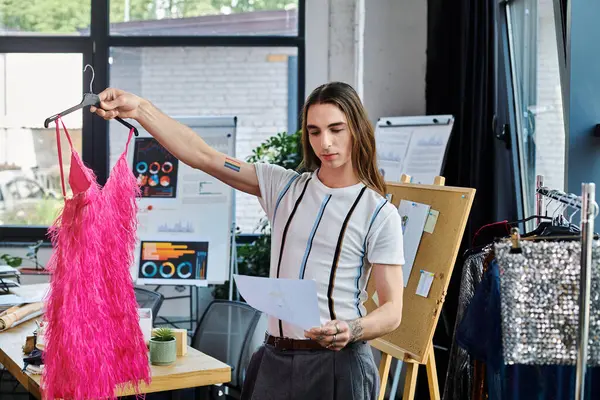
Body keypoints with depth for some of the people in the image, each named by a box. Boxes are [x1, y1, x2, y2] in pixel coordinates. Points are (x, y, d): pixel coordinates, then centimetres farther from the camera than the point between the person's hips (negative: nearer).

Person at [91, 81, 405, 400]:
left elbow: (392, 310, -7)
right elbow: (201, 155, 1)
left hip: (338, 363, -4)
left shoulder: (379, 213, -6)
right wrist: (139, 109, -7)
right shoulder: (284, 186, 6)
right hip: (274, 359, 4)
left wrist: (351, 331, -27)